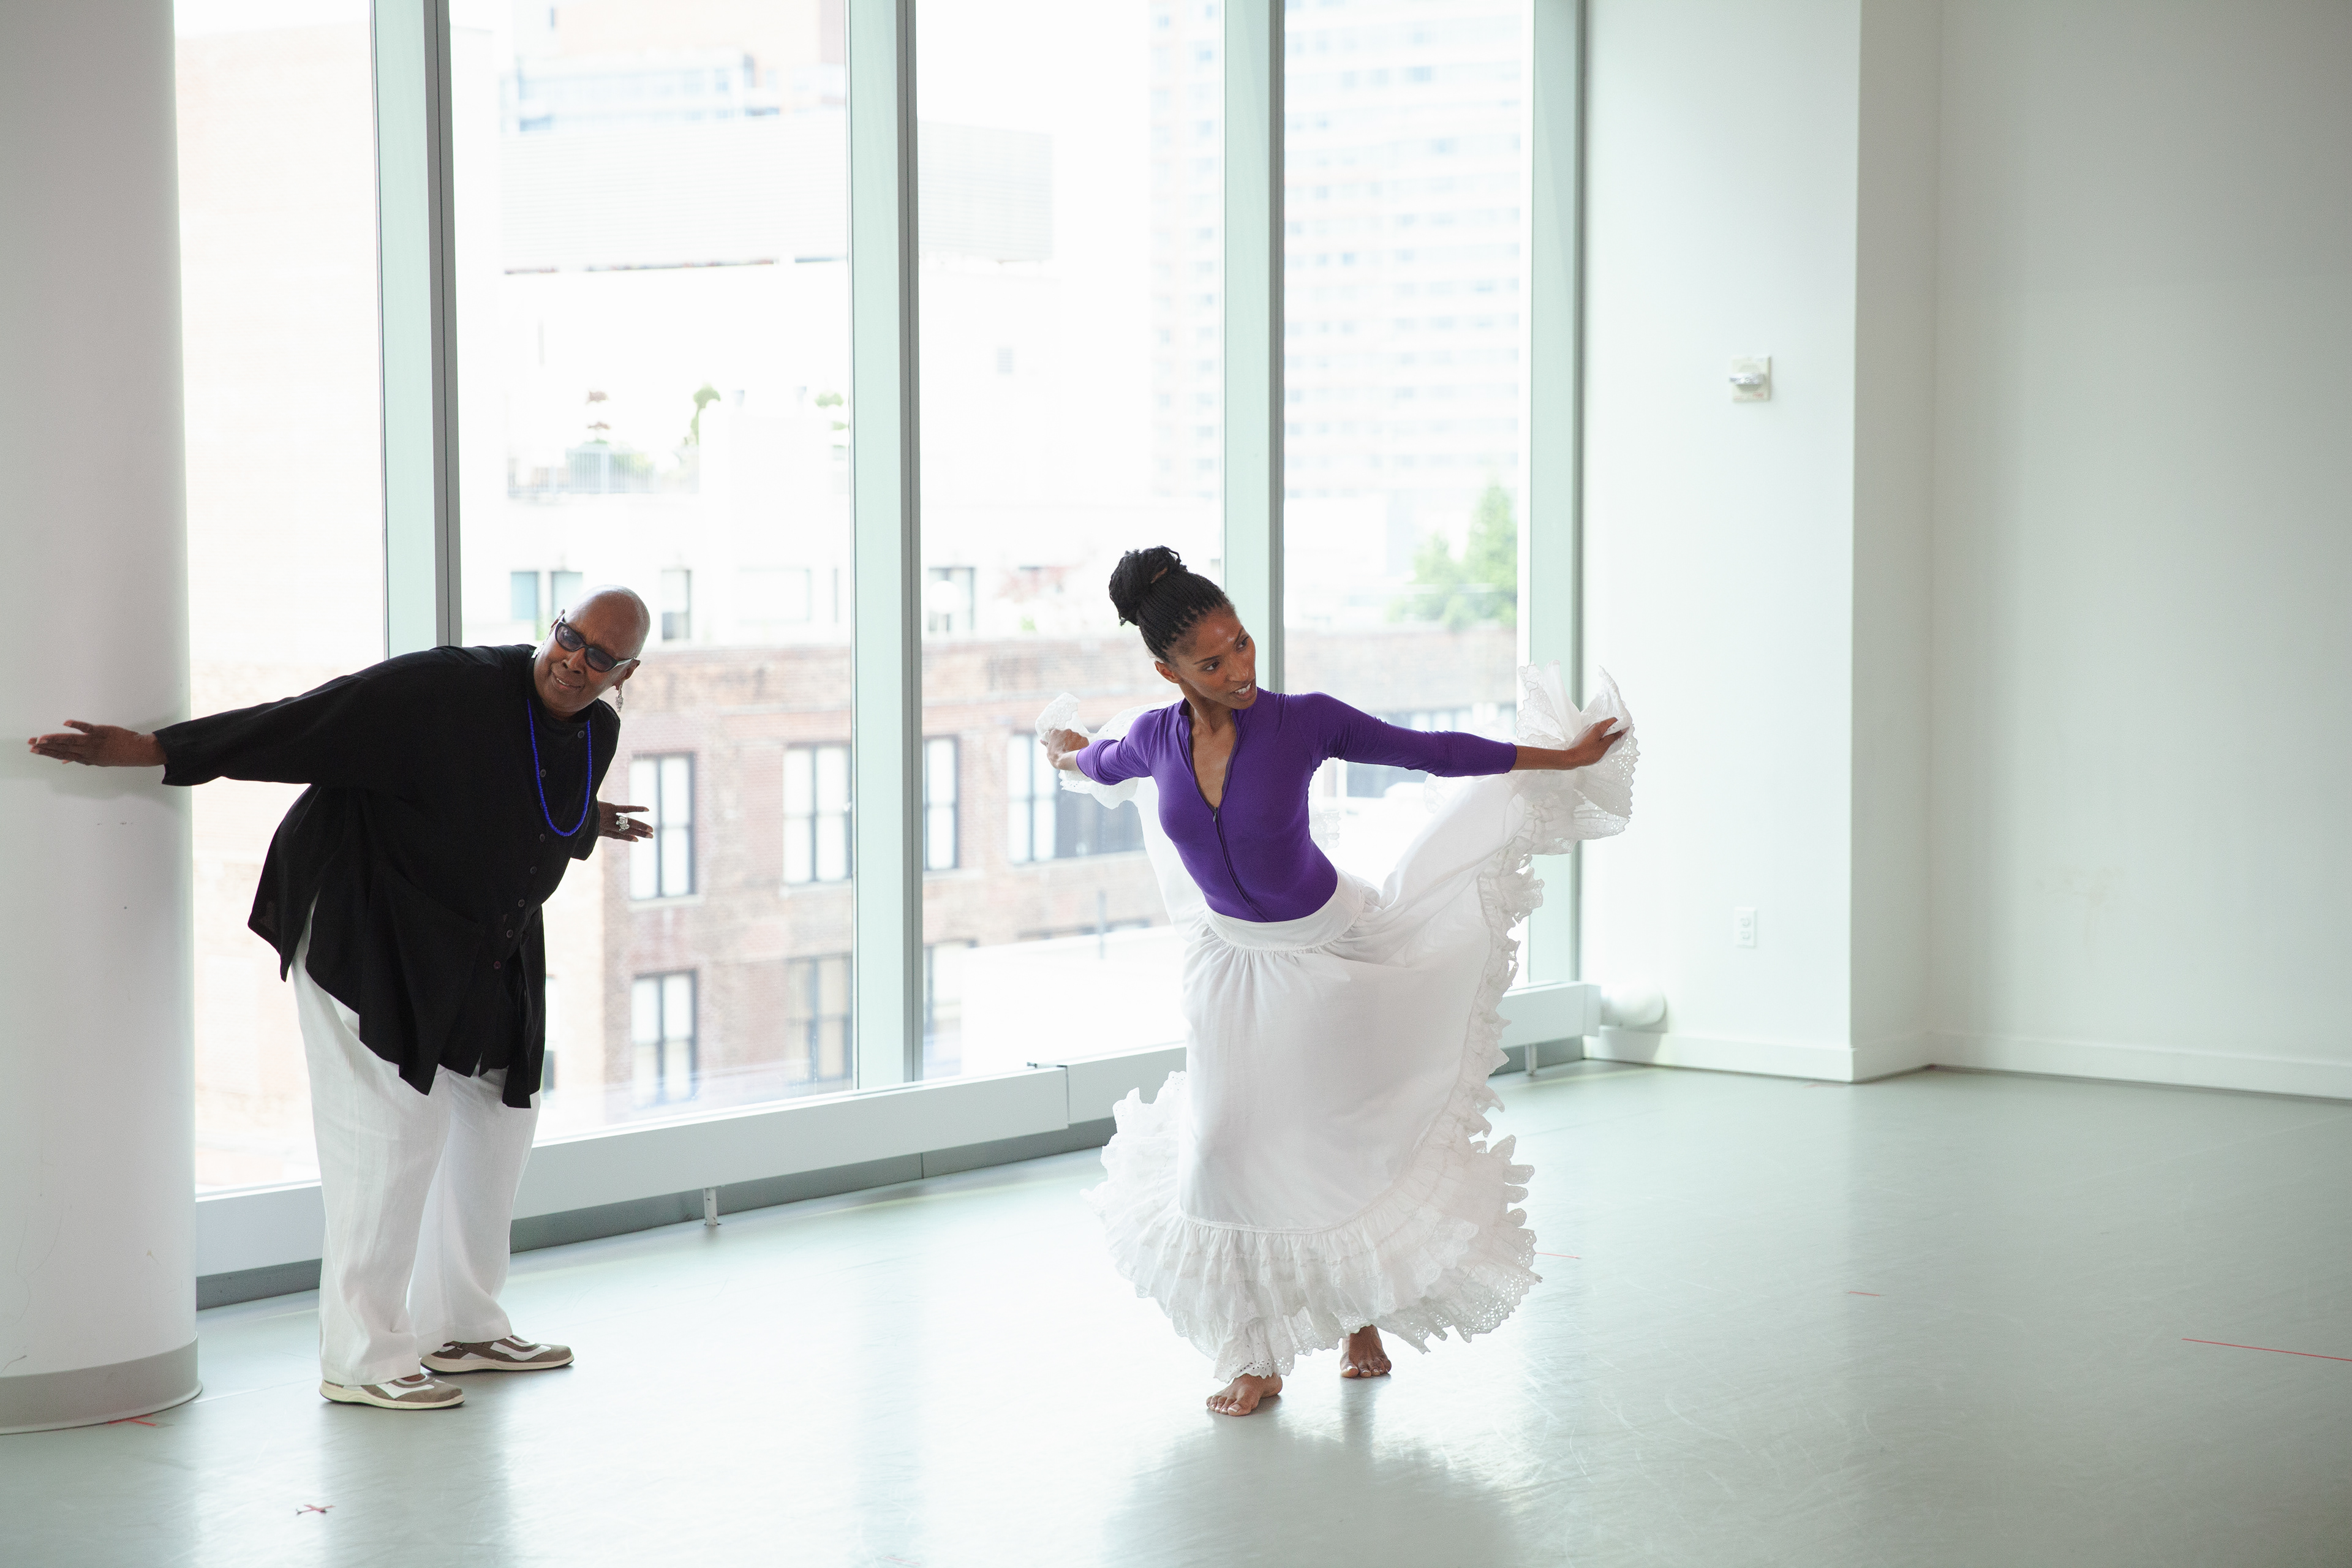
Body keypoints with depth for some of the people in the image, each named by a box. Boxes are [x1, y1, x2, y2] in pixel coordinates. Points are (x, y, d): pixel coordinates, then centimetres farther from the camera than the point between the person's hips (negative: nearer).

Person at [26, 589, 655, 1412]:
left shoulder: (595, 732, 0)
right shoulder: (447, 689, -24)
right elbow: (302, 724, -27)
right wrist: (144, 750, -30)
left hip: (478, 953, 9)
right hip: (368, 932, -8)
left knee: (497, 1116, 15)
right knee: (393, 1130, -11)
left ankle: (462, 1327, 31)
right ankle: (361, 1359, -2)